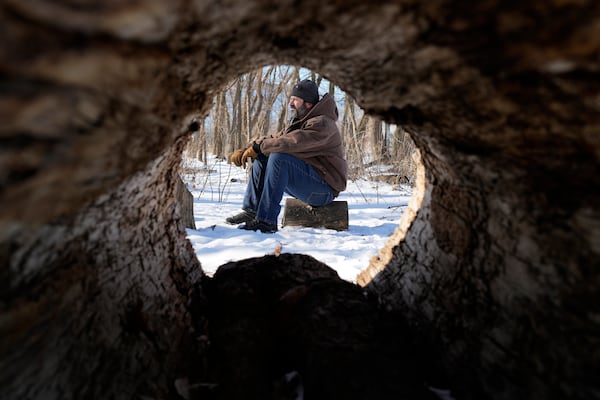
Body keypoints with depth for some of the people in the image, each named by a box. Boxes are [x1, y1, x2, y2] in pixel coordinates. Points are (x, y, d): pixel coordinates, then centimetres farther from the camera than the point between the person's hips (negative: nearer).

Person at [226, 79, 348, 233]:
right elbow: (274, 138, 10)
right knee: (261, 158, 0)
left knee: (279, 157, -29)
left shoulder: (322, 123, -16)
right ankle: (251, 210, -5)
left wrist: (258, 147, -20)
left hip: (325, 189, -9)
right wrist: (245, 149, -5)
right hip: (306, 183, 9)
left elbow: (290, 142, -31)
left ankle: (267, 220, -28)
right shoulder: (299, 122, 15)